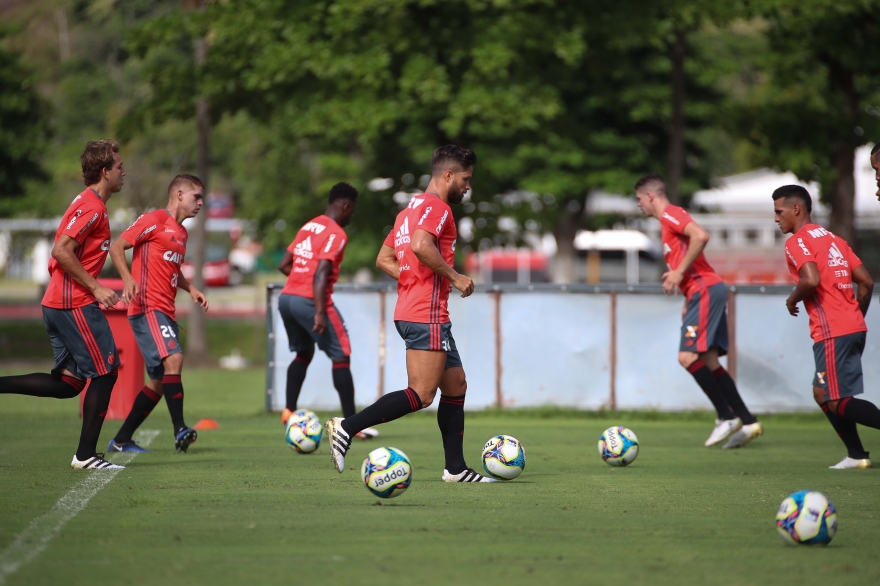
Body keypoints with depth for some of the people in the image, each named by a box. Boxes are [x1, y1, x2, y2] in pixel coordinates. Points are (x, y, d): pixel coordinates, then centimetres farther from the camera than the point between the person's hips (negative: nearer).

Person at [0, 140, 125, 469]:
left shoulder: (88, 204, 18)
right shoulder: (92, 207, -13)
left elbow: (61, 254, 23)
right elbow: (62, 252, -22)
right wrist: (96, 288, -19)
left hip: (57, 304, 10)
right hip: (76, 305, -10)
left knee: (69, 382, 10)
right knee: (106, 371, -3)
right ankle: (86, 455, -1)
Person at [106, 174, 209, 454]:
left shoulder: (181, 232, 21)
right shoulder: (155, 220, -5)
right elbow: (117, 247, -10)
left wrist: (191, 289, 16)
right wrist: (128, 279, -25)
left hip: (166, 312, 9)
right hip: (148, 307, -9)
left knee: (160, 381, 8)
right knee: (173, 358, -26)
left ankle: (121, 440, 14)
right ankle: (180, 430, -31)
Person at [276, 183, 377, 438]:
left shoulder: (309, 226, 16)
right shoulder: (336, 233, -9)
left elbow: (283, 265, 17)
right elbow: (321, 272, -20)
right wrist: (319, 312, -23)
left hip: (286, 298, 8)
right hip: (308, 300, -8)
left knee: (303, 353, 24)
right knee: (341, 357, 0)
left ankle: (289, 410, 13)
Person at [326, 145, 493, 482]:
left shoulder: (411, 209, 21)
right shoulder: (436, 207, -8)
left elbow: (384, 259, 21)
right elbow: (420, 245, -27)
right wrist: (454, 276, -17)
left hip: (410, 311, 11)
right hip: (427, 315, -11)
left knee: (456, 385, 13)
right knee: (421, 395, -14)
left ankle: (456, 469, 12)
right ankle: (347, 428, -19)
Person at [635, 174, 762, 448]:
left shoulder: (670, 214, -6)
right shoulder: (668, 221, 24)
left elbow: (701, 236, -24)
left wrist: (679, 272, -19)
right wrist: (688, 303, 22)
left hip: (705, 290, -10)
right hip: (704, 292, 10)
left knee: (688, 356, -14)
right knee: (708, 362, 7)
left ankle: (726, 417, -12)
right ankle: (748, 422, 5)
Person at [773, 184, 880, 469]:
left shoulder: (797, 242, -7)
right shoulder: (833, 240, 18)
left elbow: (811, 279, -24)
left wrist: (793, 299, -5)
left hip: (832, 333, -9)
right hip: (854, 328, 9)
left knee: (838, 402, -7)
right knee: (822, 393, 17)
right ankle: (856, 455, 15)